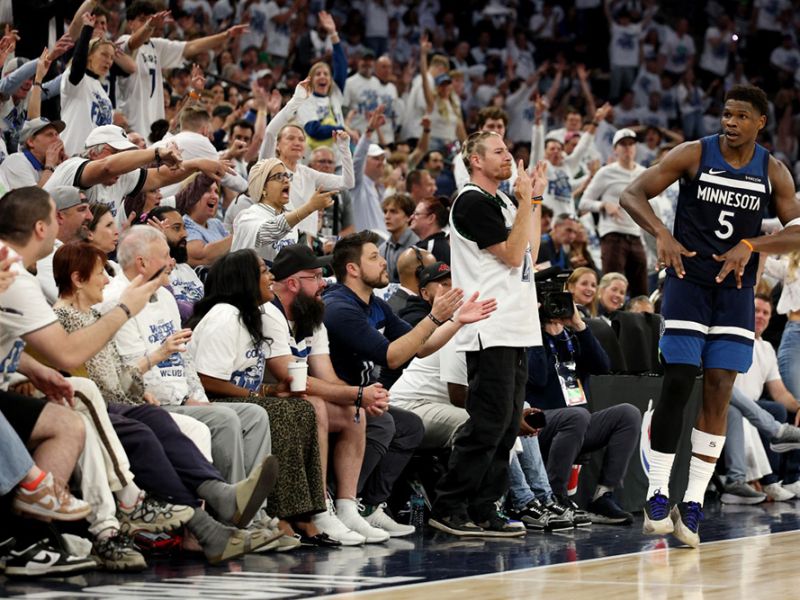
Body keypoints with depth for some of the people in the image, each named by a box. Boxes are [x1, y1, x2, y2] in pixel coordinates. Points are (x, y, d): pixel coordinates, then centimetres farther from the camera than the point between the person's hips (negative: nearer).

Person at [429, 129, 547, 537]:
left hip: (516, 328, 10)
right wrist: (527, 200, -11)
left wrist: (535, 200, 19)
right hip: (490, 330, -10)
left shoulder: (502, 202, 20)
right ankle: (448, 507, -8)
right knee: (489, 421, -12)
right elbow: (511, 255, -13)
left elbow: (530, 255, 21)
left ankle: (483, 511, 9)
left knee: (508, 423, 7)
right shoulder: (472, 202, -9)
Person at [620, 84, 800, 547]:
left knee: (719, 394, -1)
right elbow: (632, 194, -6)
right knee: (677, 384, -9)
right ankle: (658, 495, -1)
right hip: (689, 280, -2)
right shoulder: (694, 155, -5)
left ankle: (694, 504, 4)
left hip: (735, 288, 3)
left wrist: (751, 245, -18)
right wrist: (663, 235, -24)